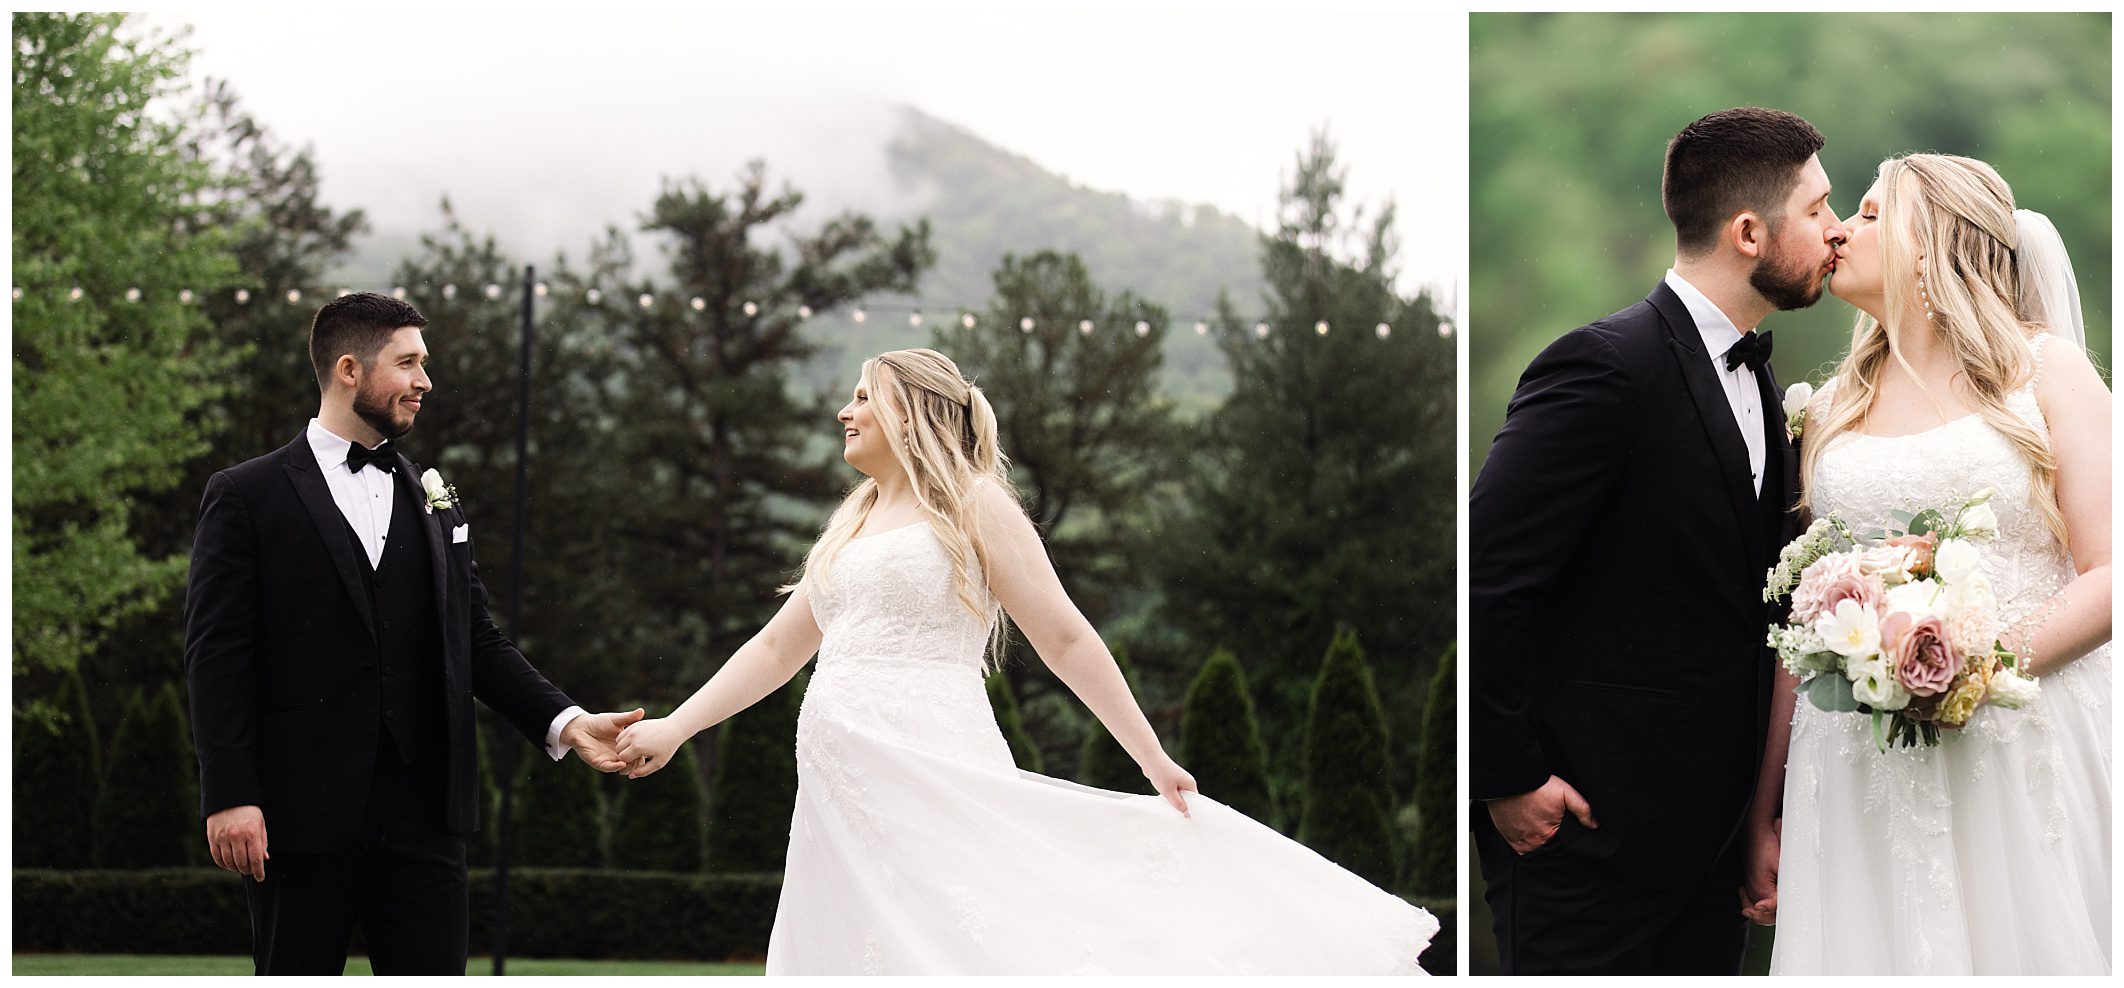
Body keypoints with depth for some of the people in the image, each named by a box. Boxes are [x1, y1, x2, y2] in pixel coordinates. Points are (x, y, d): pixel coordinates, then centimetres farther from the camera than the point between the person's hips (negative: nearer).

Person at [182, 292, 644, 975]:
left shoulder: (435, 502, 15)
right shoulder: (246, 498, 1)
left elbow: (478, 641, 15)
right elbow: (217, 655, -5)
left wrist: (565, 721, 0)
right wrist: (230, 796, -13)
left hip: (422, 813, 4)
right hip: (301, 813, -4)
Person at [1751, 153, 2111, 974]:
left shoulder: (2043, 368, 4)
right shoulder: (1834, 409, 16)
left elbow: (2108, 574, -5)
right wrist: (1764, 812, 10)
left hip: (2021, 746, -3)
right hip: (1859, 767, 3)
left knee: (2020, 944, -5)